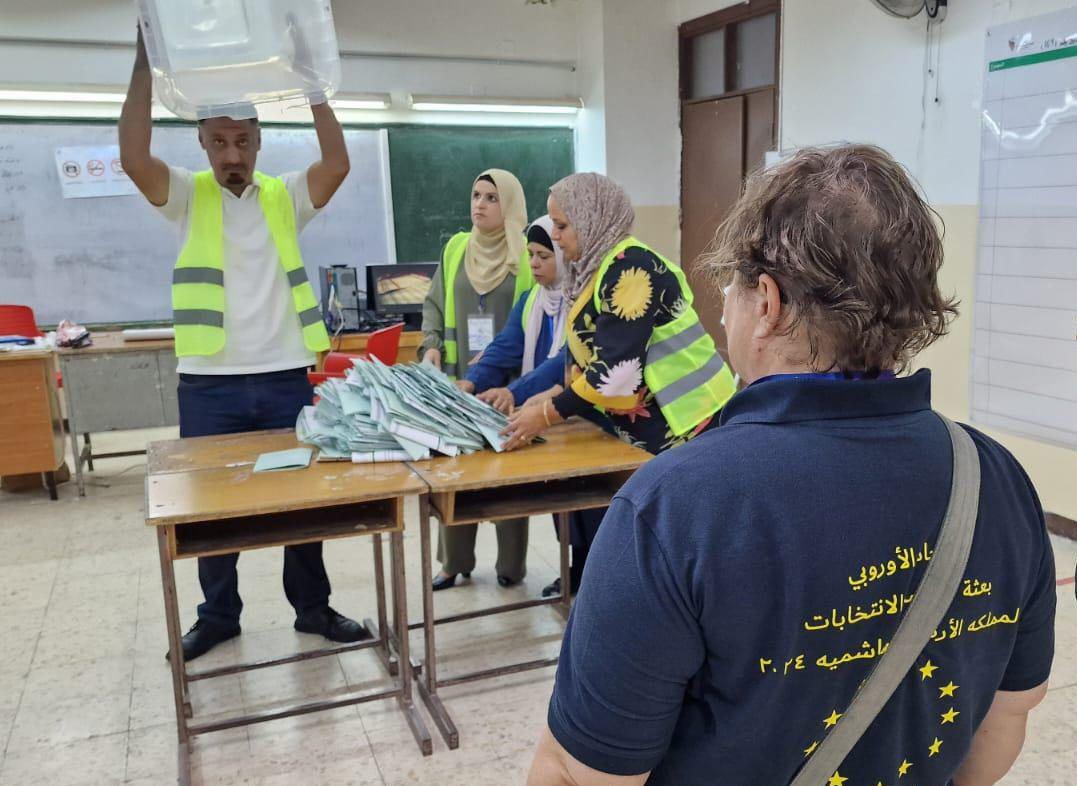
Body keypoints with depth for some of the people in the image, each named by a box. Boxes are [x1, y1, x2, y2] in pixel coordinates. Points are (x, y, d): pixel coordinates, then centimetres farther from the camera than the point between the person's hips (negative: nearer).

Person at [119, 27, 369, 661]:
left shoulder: (286, 197, 6)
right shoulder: (189, 197, 3)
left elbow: (338, 164, -10)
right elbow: (134, 158, -15)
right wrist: (145, 66, -19)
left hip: (286, 375, 1)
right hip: (210, 382, 0)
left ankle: (313, 607, 23)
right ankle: (219, 614, 27)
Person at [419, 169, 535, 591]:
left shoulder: (528, 253, -4)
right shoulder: (455, 248, 11)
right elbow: (435, 304, 16)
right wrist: (431, 345, 0)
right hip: (459, 379, 4)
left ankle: (511, 565, 20)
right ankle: (455, 562, 23)